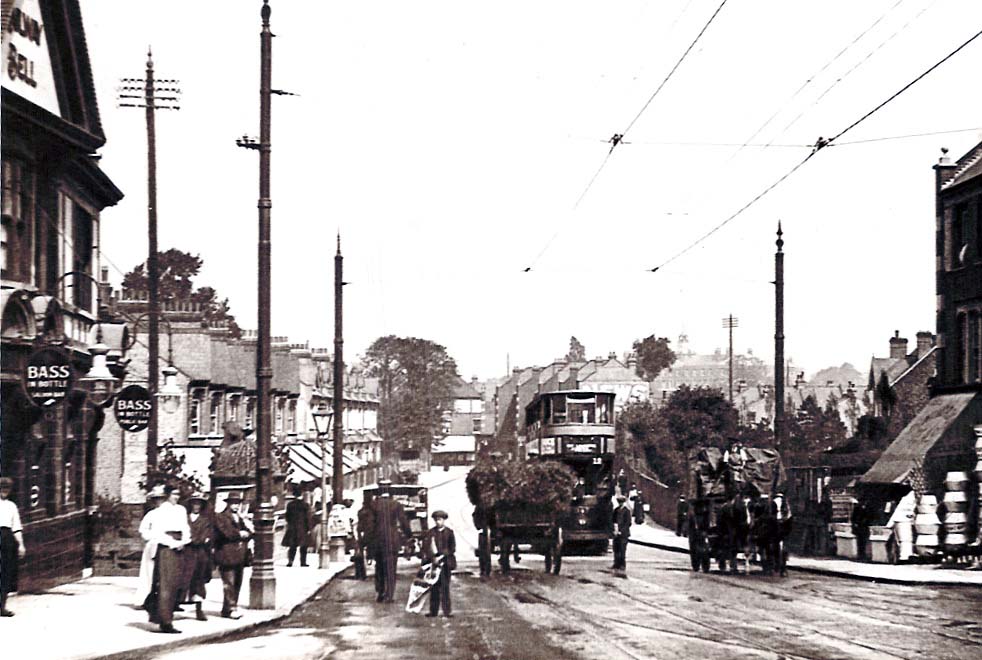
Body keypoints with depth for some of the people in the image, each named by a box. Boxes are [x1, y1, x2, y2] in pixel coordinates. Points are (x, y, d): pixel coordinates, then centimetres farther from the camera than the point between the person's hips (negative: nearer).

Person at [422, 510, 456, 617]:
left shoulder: (449, 532, 2)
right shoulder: (430, 532, 5)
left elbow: (452, 548, 0)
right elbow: (425, 547, 1)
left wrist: (441, 557, -9)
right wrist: (433, 557, -11)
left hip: (445, 563, -1)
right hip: (433, 562, 1)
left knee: (445, 587, 0)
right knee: (434, 588, 4)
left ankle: (447, 611, 2)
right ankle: (433, 611, 9)